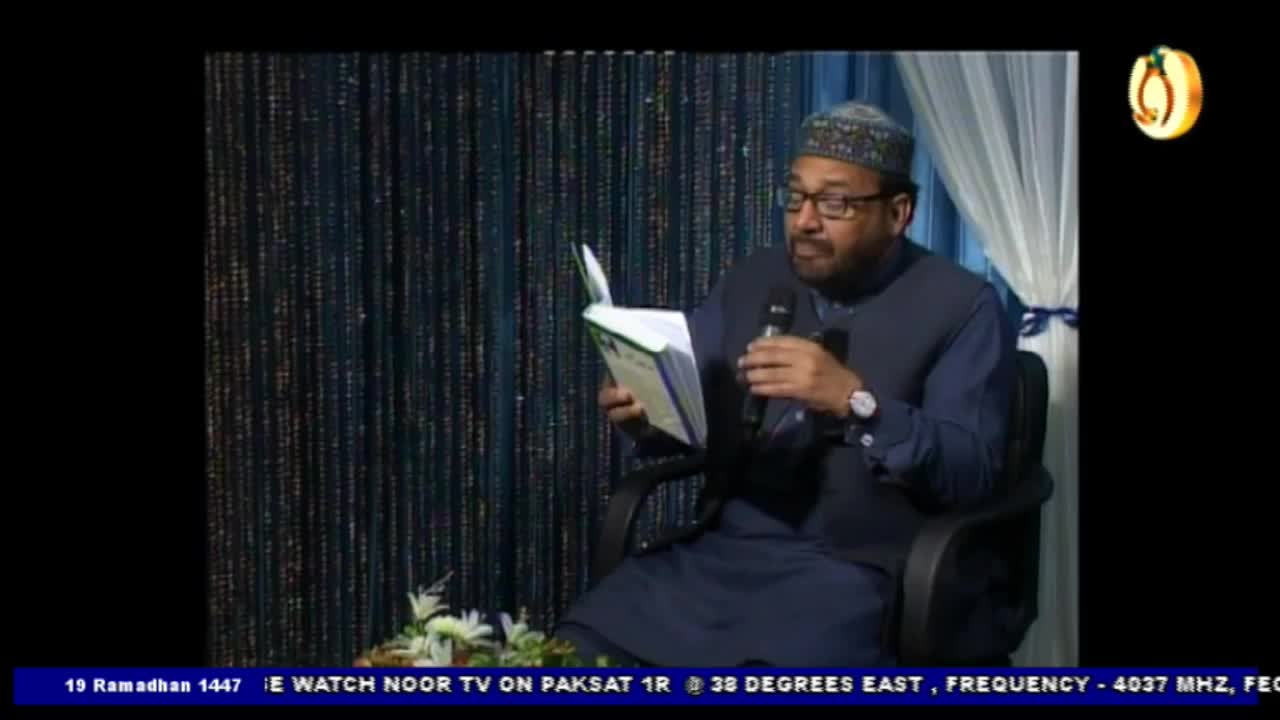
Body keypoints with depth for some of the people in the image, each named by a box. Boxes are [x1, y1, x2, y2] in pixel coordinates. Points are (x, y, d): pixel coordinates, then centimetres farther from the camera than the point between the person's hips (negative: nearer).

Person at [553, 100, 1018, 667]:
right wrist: (645, 414, -8)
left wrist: (856, 402, -28)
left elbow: (973, 471, -12)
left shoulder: (962, 306, -2)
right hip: (723, 550, 5)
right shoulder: (749, 282, 13)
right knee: (576, 650, -16)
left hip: (855, 571, -5)